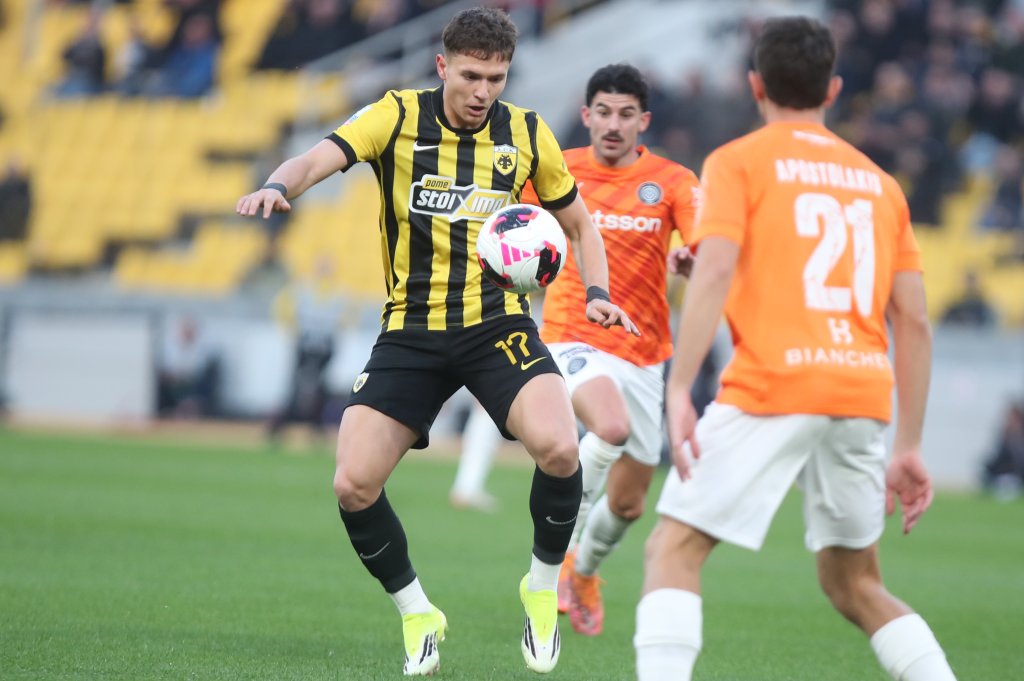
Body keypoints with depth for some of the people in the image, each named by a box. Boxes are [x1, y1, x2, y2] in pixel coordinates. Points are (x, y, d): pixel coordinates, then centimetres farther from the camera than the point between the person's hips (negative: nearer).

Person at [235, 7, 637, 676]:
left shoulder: (527, 133, 2)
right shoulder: (398, 117, -4)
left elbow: (578, 222, 16)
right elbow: (316, 160, -18)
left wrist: (596, 292, -1)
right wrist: (278, 186, -41)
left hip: (498, 323, 0)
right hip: (411, 331, 0)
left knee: (558, 447, -27)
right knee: (353, 486, -12)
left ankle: (544, 585, 0)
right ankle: (418, 614, 13)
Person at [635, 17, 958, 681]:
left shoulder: (738, 162, 6)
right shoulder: (879, 182, 20)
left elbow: (714, 270, -11)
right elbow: (913, 320, 15)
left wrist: (679, 390, -16)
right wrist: (909, 446, 18)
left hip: (771, 387, -5)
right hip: (864, 394, 5)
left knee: (673, 551, 1)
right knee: (855, 583, 19)